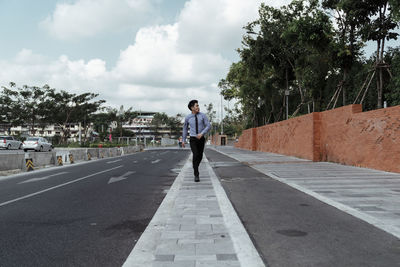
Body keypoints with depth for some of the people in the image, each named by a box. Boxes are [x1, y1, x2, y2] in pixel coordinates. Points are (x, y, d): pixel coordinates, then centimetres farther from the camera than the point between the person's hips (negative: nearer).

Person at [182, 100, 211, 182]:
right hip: (193, 139, -2)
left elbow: (208, 126, -11)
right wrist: (183, 140, 12)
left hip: (201, 139, 2)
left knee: (200, 157, 14)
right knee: (195, 155, -21)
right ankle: (196, 175, -15)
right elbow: (185, 128, 12)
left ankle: (195, 167, 46)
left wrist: (202, 133, -28)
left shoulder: (203, 115, -6)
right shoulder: (188, 117, -3)